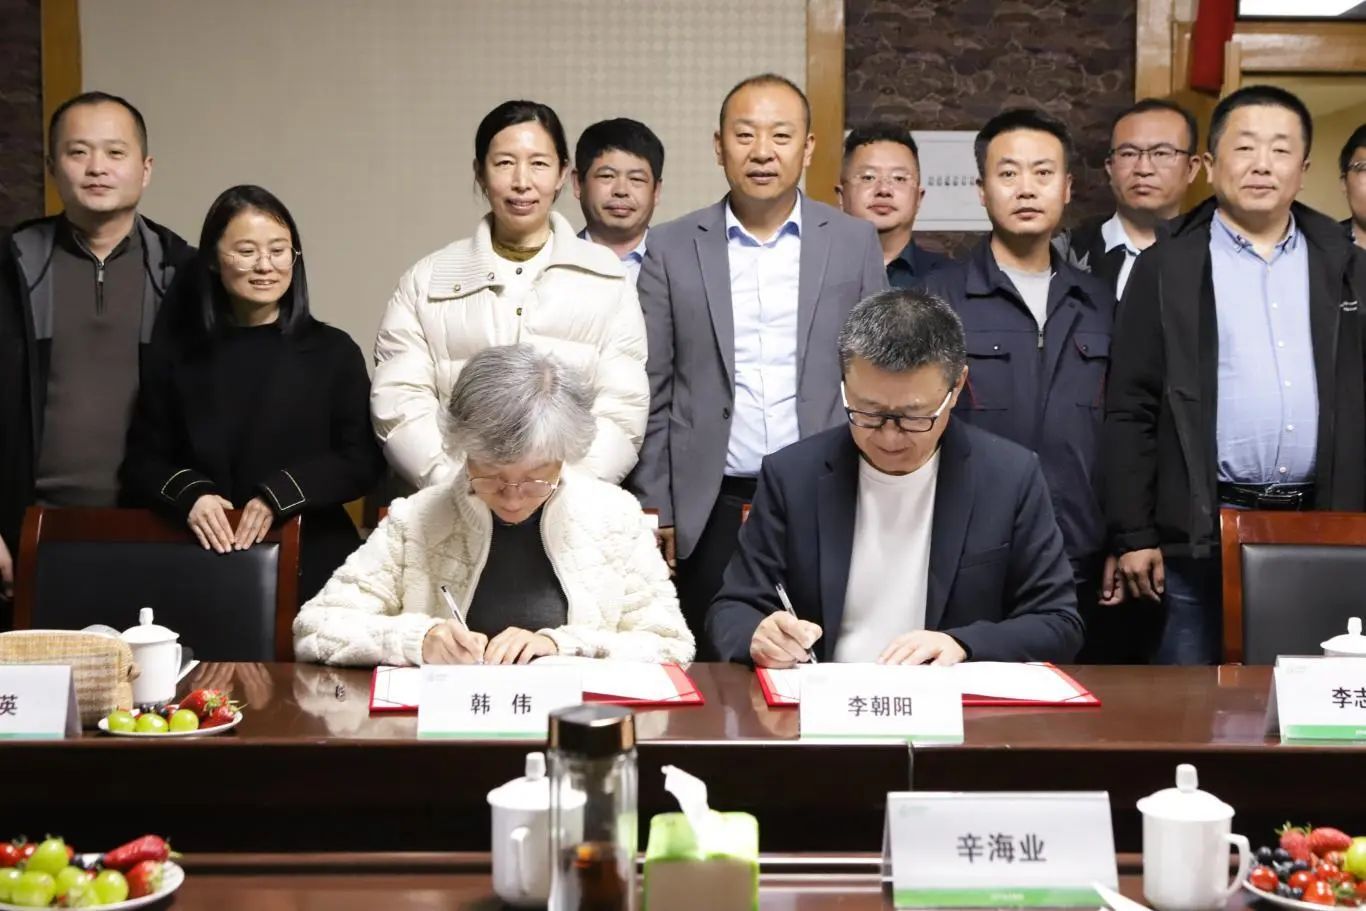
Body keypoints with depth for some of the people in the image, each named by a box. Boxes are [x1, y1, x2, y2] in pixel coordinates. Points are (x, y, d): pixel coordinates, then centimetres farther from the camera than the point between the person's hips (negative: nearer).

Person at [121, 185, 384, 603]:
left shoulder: (333, 352, 3)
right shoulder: (174, 355, 9)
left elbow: (363, 460, -2)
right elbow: (141, 462, 8)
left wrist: (278, 494, -15)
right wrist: (188, 494, -13)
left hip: (311, 566, -1)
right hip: (202, 566, 1)